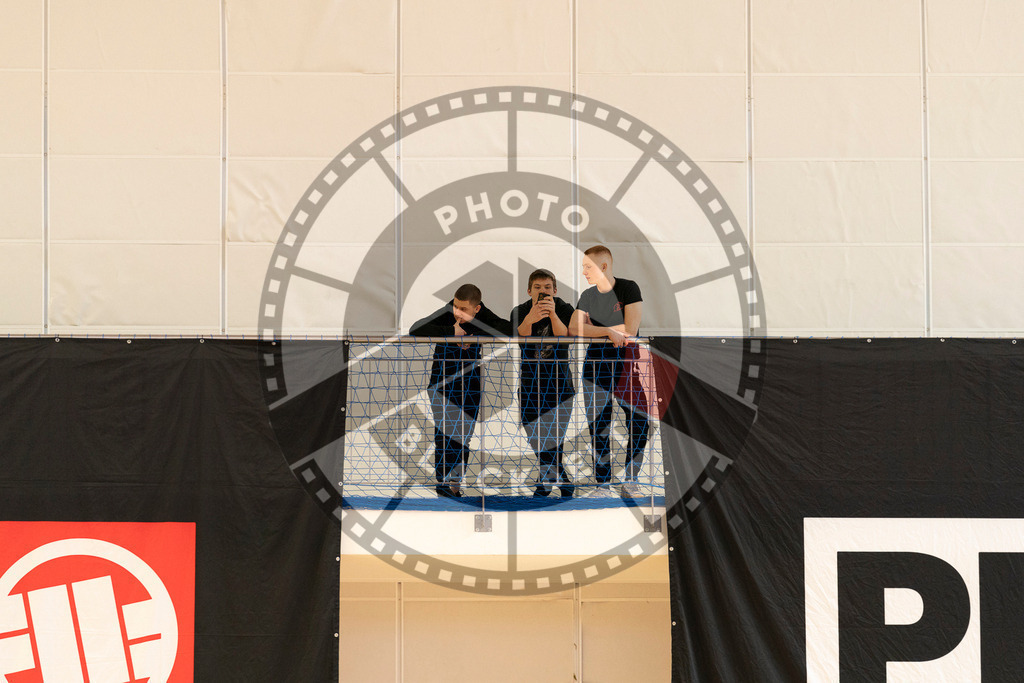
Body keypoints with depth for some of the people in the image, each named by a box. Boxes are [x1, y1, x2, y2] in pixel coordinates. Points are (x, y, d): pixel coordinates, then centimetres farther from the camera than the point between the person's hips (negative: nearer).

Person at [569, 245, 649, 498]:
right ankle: (602, 484, 9)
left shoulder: (629, 289, -3)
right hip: (596, 363, 3)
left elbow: (630, 330, -12)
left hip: (626, 364, -3)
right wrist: (608, 331, -19)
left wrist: (592, 328, -4)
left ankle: (630, 483, 5)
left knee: (640, 425, -7)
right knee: (598, 429, 1)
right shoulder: (587, 296, 10)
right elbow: (574, 328, -6)